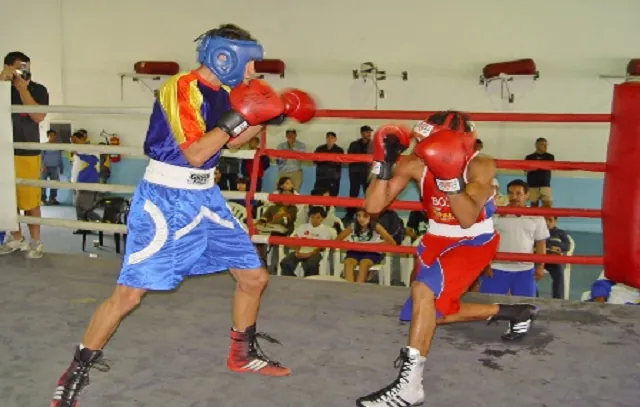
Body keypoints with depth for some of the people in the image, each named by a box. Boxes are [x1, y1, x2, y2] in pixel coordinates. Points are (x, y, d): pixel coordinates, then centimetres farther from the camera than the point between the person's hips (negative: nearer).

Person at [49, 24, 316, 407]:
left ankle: (243, 354, 30)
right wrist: (236, 118, -24)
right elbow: (194, 153, -25)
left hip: (205, 197, 8)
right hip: (165, 199, -8)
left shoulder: (223, 91, 6)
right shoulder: (181, 88, -18)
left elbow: (232, 141, 22)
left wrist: (270, 117, 11)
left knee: (255, 277, 9)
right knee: (129, 293, -7)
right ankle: (77, 371, 14)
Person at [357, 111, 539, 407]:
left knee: (423, 289, -29)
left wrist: (450, 177, -51)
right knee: (433, 311, 14)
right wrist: (383, 163, -30)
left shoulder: (480, 166, -26)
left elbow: (467, 219, -39)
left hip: (474, 242, -6)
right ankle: (513, 312, 30)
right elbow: (373, 206, -19)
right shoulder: (413, 164, -18)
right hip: (437, 240, 6)